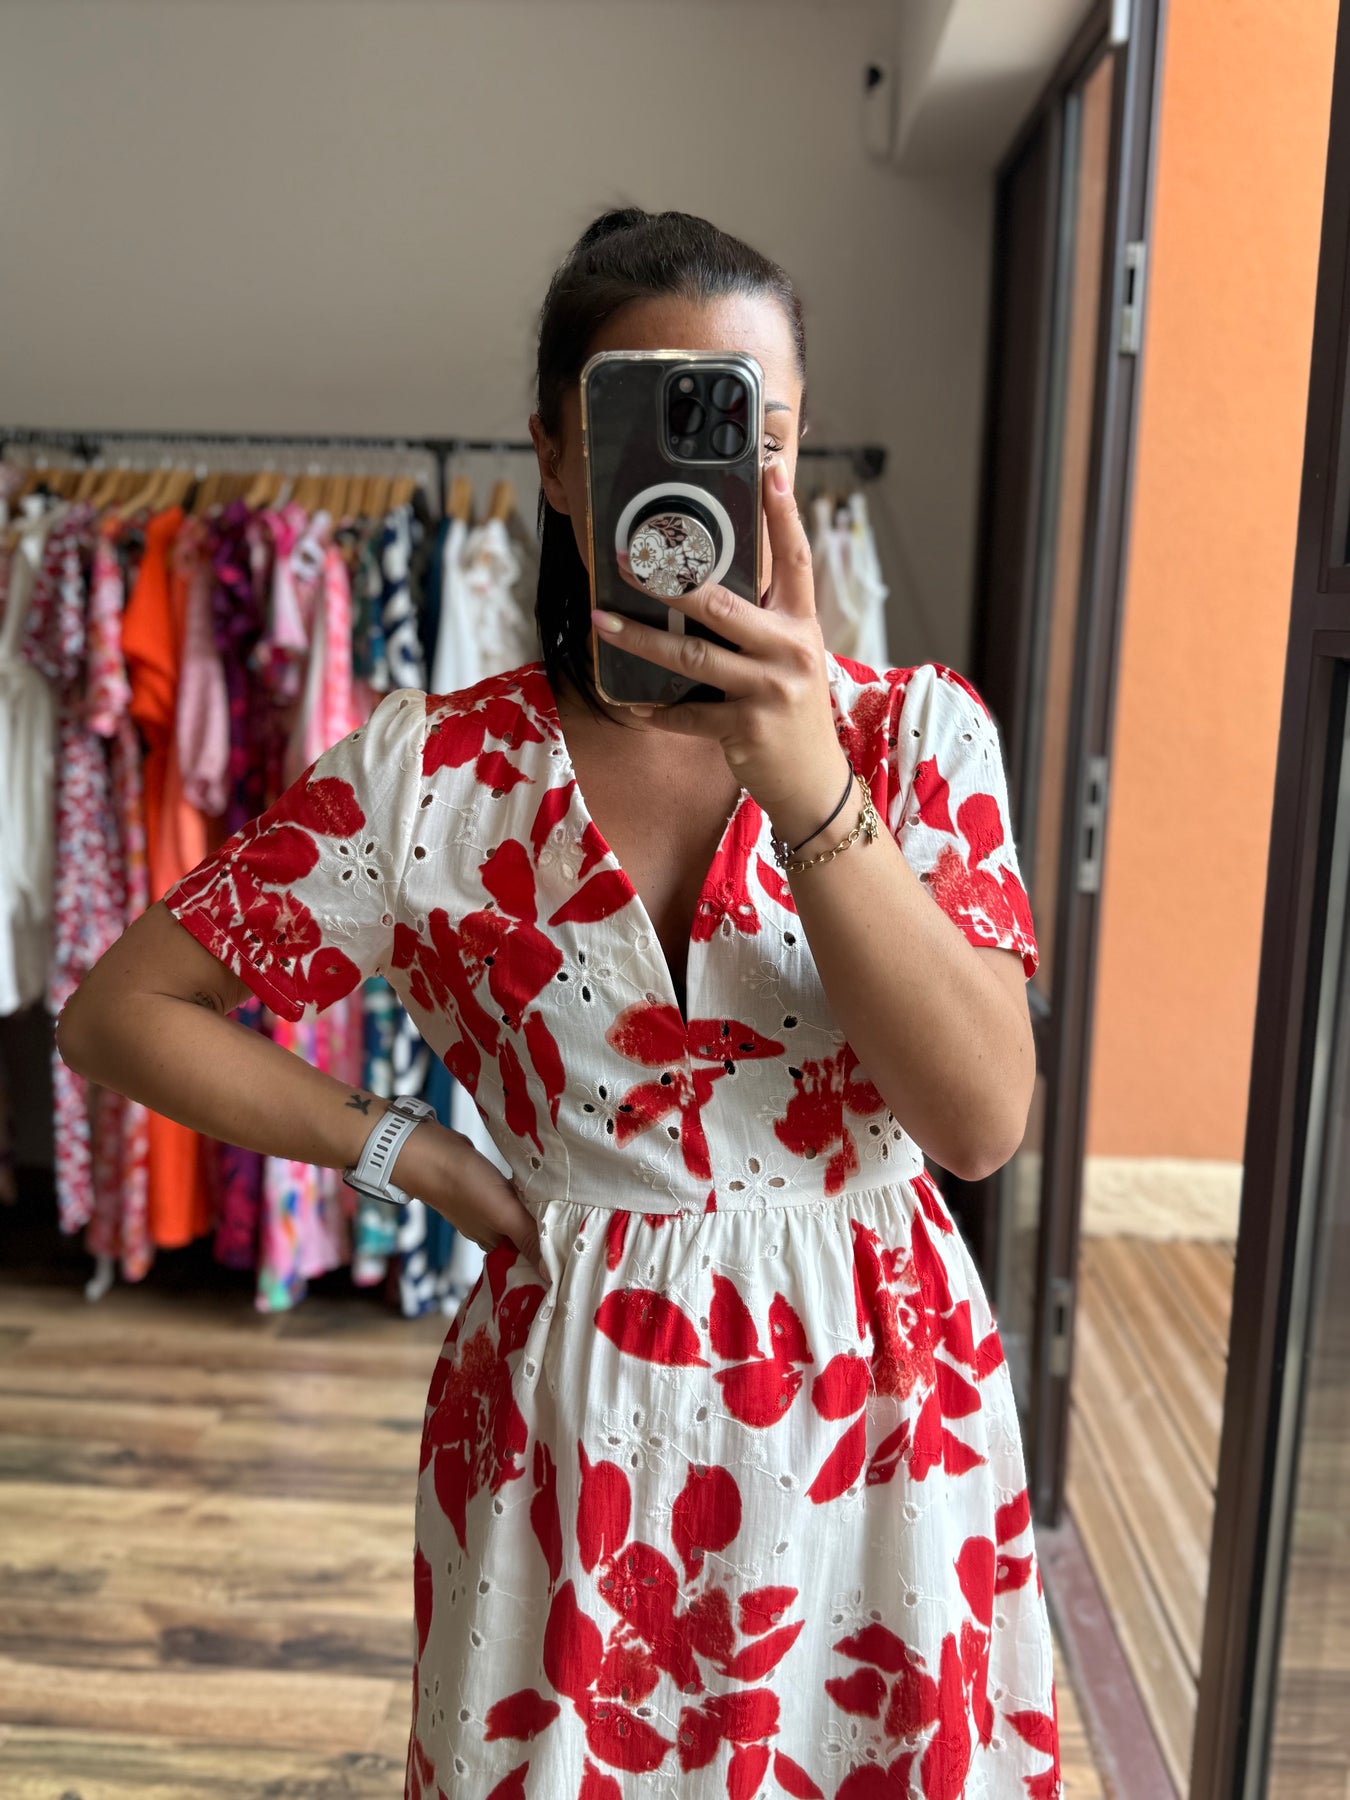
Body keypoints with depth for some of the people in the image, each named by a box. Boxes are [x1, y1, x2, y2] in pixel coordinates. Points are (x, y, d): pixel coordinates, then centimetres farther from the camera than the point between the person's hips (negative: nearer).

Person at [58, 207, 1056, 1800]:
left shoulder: (916, 733, -7)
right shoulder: (429, 775, -9)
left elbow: (988, 1118, -18)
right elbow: (120, 1012, -2)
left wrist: (809, 785, -29)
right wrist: (418, 1159, -5)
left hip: (876, 1407, 1)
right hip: (573, 1431, 0)